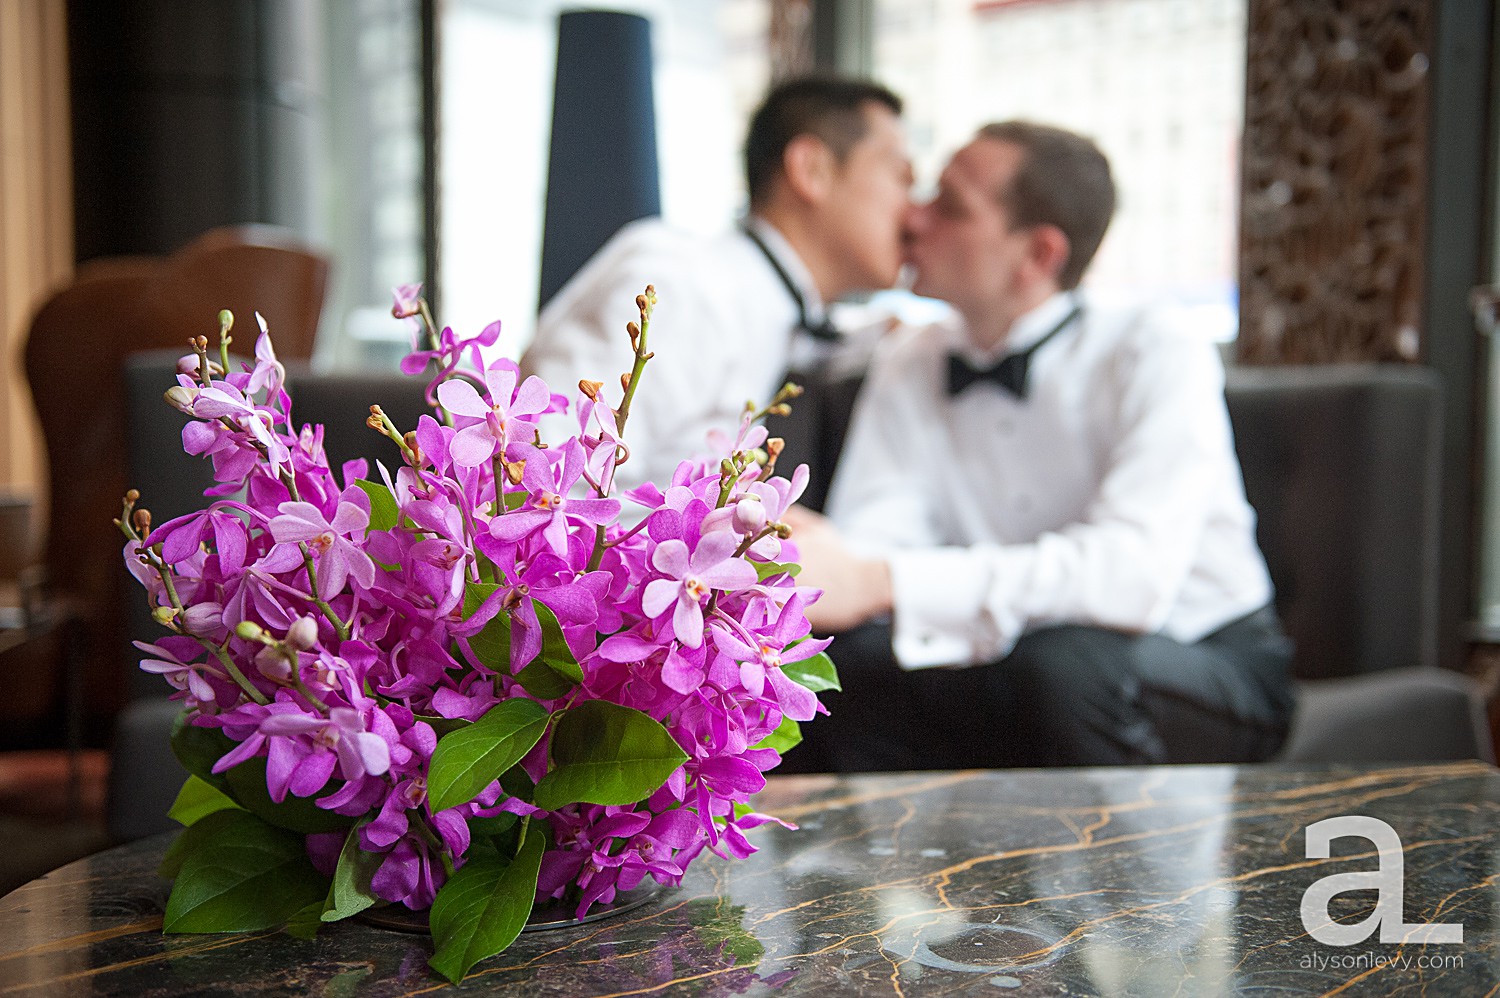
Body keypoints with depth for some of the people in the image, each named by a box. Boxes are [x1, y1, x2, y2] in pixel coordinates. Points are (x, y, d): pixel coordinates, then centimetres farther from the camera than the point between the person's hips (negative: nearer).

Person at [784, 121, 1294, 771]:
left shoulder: (1159, 357, -17)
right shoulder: (907, 371, 2)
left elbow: (1135, 573, -33)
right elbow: (867, 542, -10)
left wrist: (880, 582, -42)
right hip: (1007, 676, 4)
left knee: (1067, 659, -35)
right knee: (842, 654, -22)